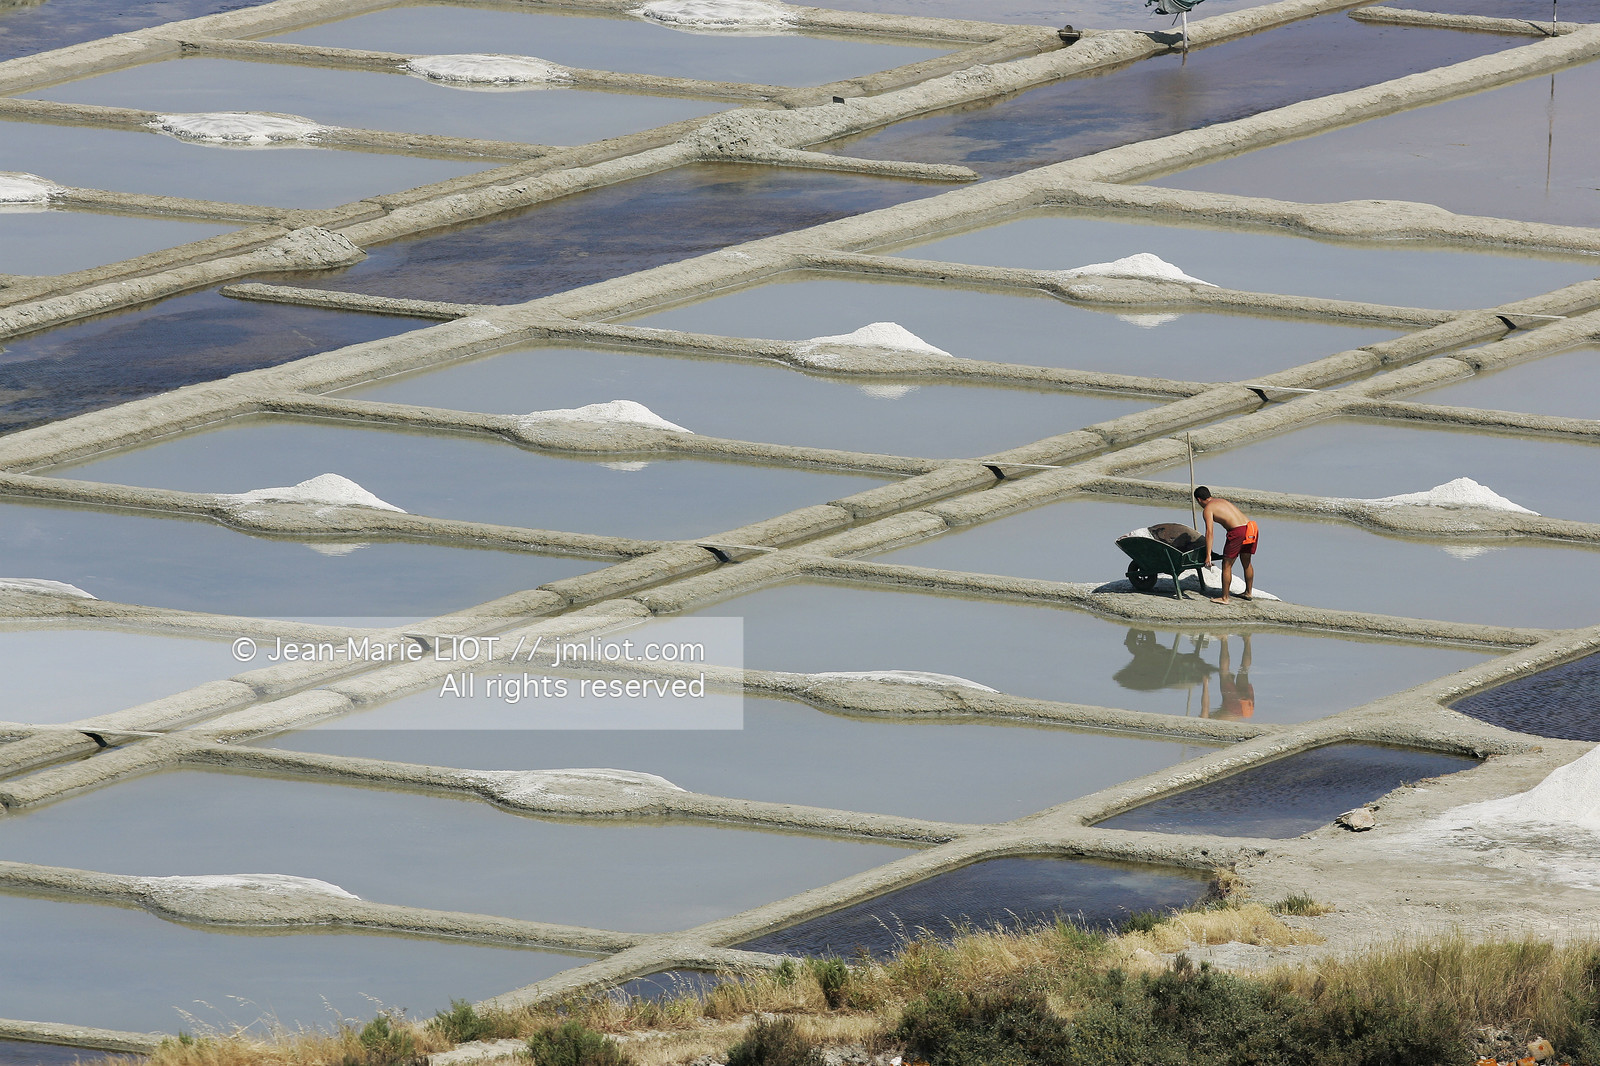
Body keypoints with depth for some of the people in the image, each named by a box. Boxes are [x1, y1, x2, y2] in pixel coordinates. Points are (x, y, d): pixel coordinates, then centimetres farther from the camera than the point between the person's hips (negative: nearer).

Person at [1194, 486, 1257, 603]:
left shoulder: (1207, 509, 0)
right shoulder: (1221, 500, 25)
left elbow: (1209, 532, -10)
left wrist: (1208, 556, -12)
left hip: (1238, 532, -8)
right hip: (1251, 527, 8)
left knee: (1226, 566, 5)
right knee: (1247, 563, 24)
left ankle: (1224, 598, 8)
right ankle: (1249, 592, 38)